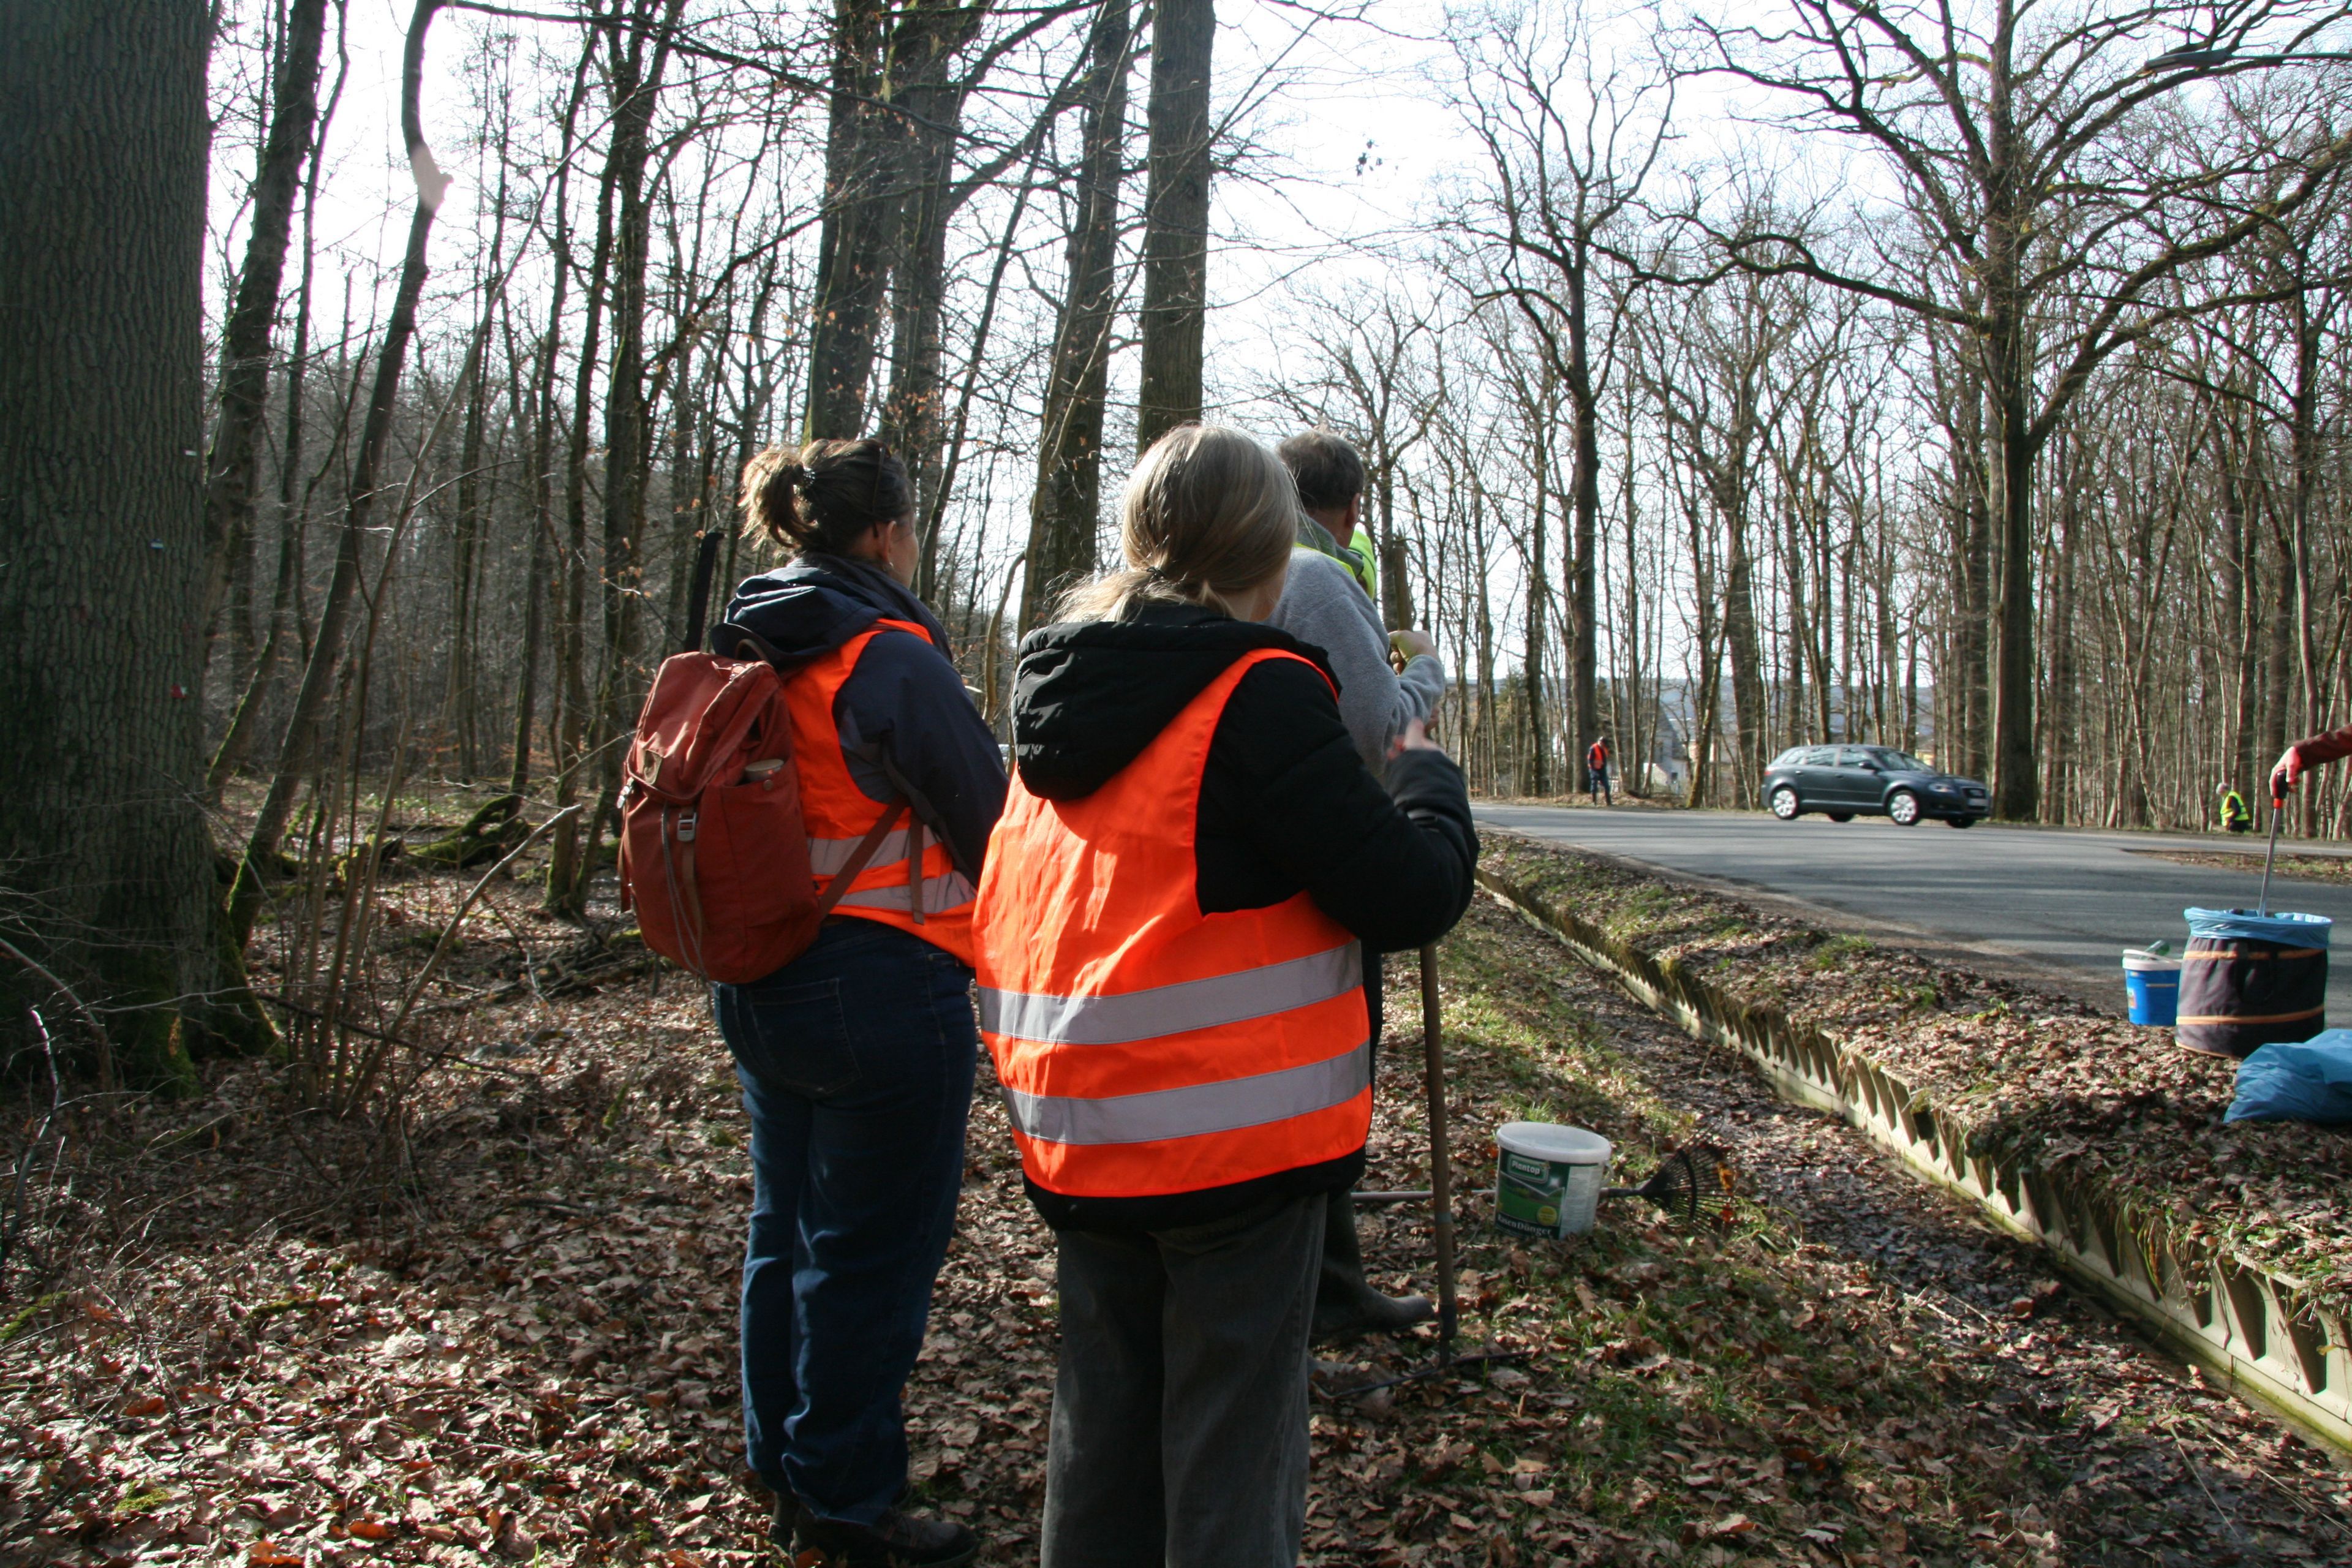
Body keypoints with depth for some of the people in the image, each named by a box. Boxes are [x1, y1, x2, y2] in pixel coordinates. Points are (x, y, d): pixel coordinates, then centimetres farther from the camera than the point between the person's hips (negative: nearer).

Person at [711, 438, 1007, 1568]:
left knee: (788, 1225, 21)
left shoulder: (746, 653, 8)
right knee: (872, 1250, 4)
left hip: (758, 983, 9)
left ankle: (783, 1460, 37)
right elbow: (986, 826, -13)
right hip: (883, 986, -9)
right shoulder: (893, 659, -17)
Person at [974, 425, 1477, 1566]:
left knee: (1099, 1426, 19)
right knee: (1233, 1439, 8)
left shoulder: (1056, 695, 7)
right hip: (1237, 1137, -6)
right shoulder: (1260, 692, -16)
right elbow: (1413, 899, -14)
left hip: (1075, 1132, 7)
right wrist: (1426, 774, 1)